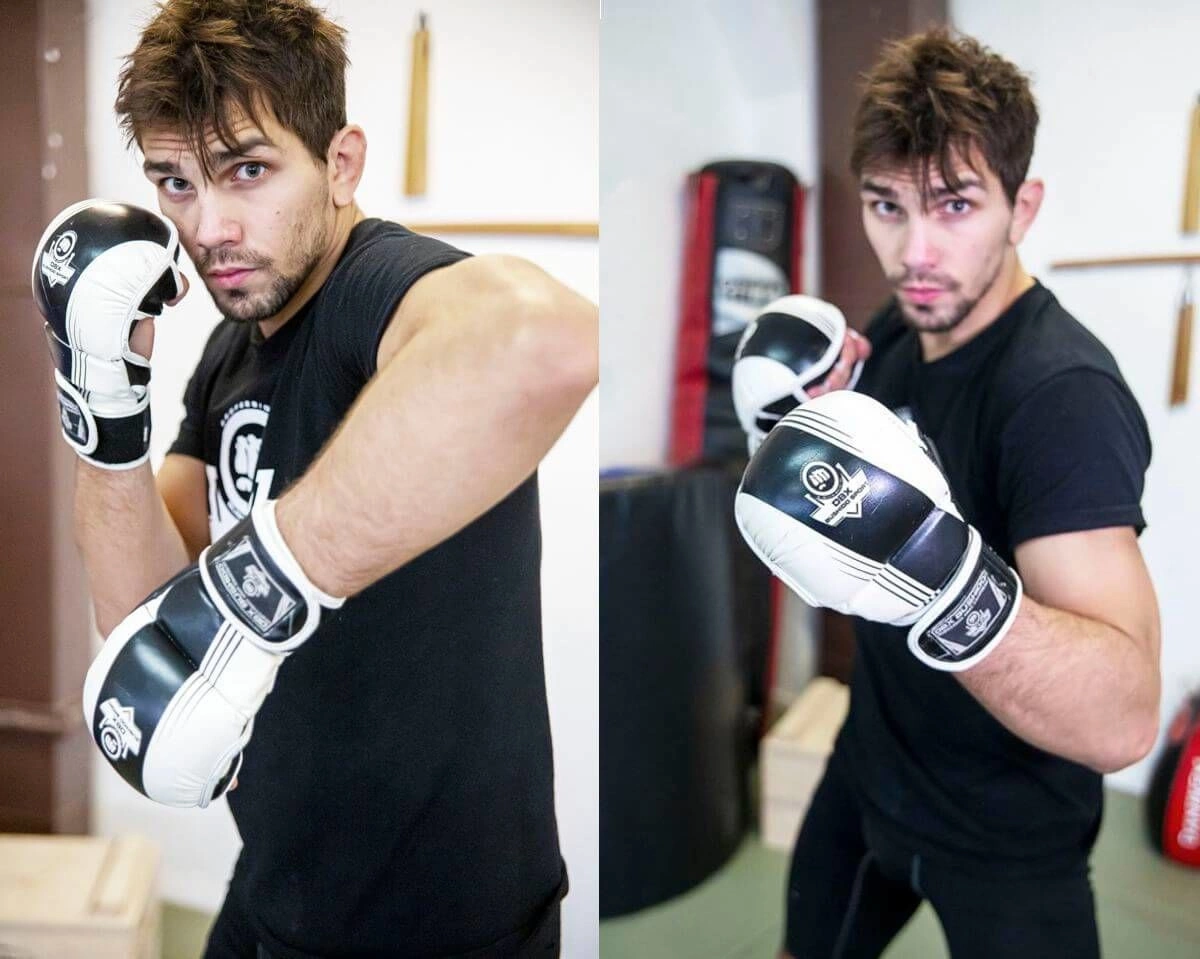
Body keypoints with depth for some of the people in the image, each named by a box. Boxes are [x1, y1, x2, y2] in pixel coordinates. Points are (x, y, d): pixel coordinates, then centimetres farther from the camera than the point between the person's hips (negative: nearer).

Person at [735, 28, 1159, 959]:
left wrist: (941, 574, -54)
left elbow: (1122, 720, -38)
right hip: (872, 771, 7)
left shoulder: (1064, 394, -29)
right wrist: (797, 413, -9)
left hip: (1005, 841, -7)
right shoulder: (898, 330, -6)